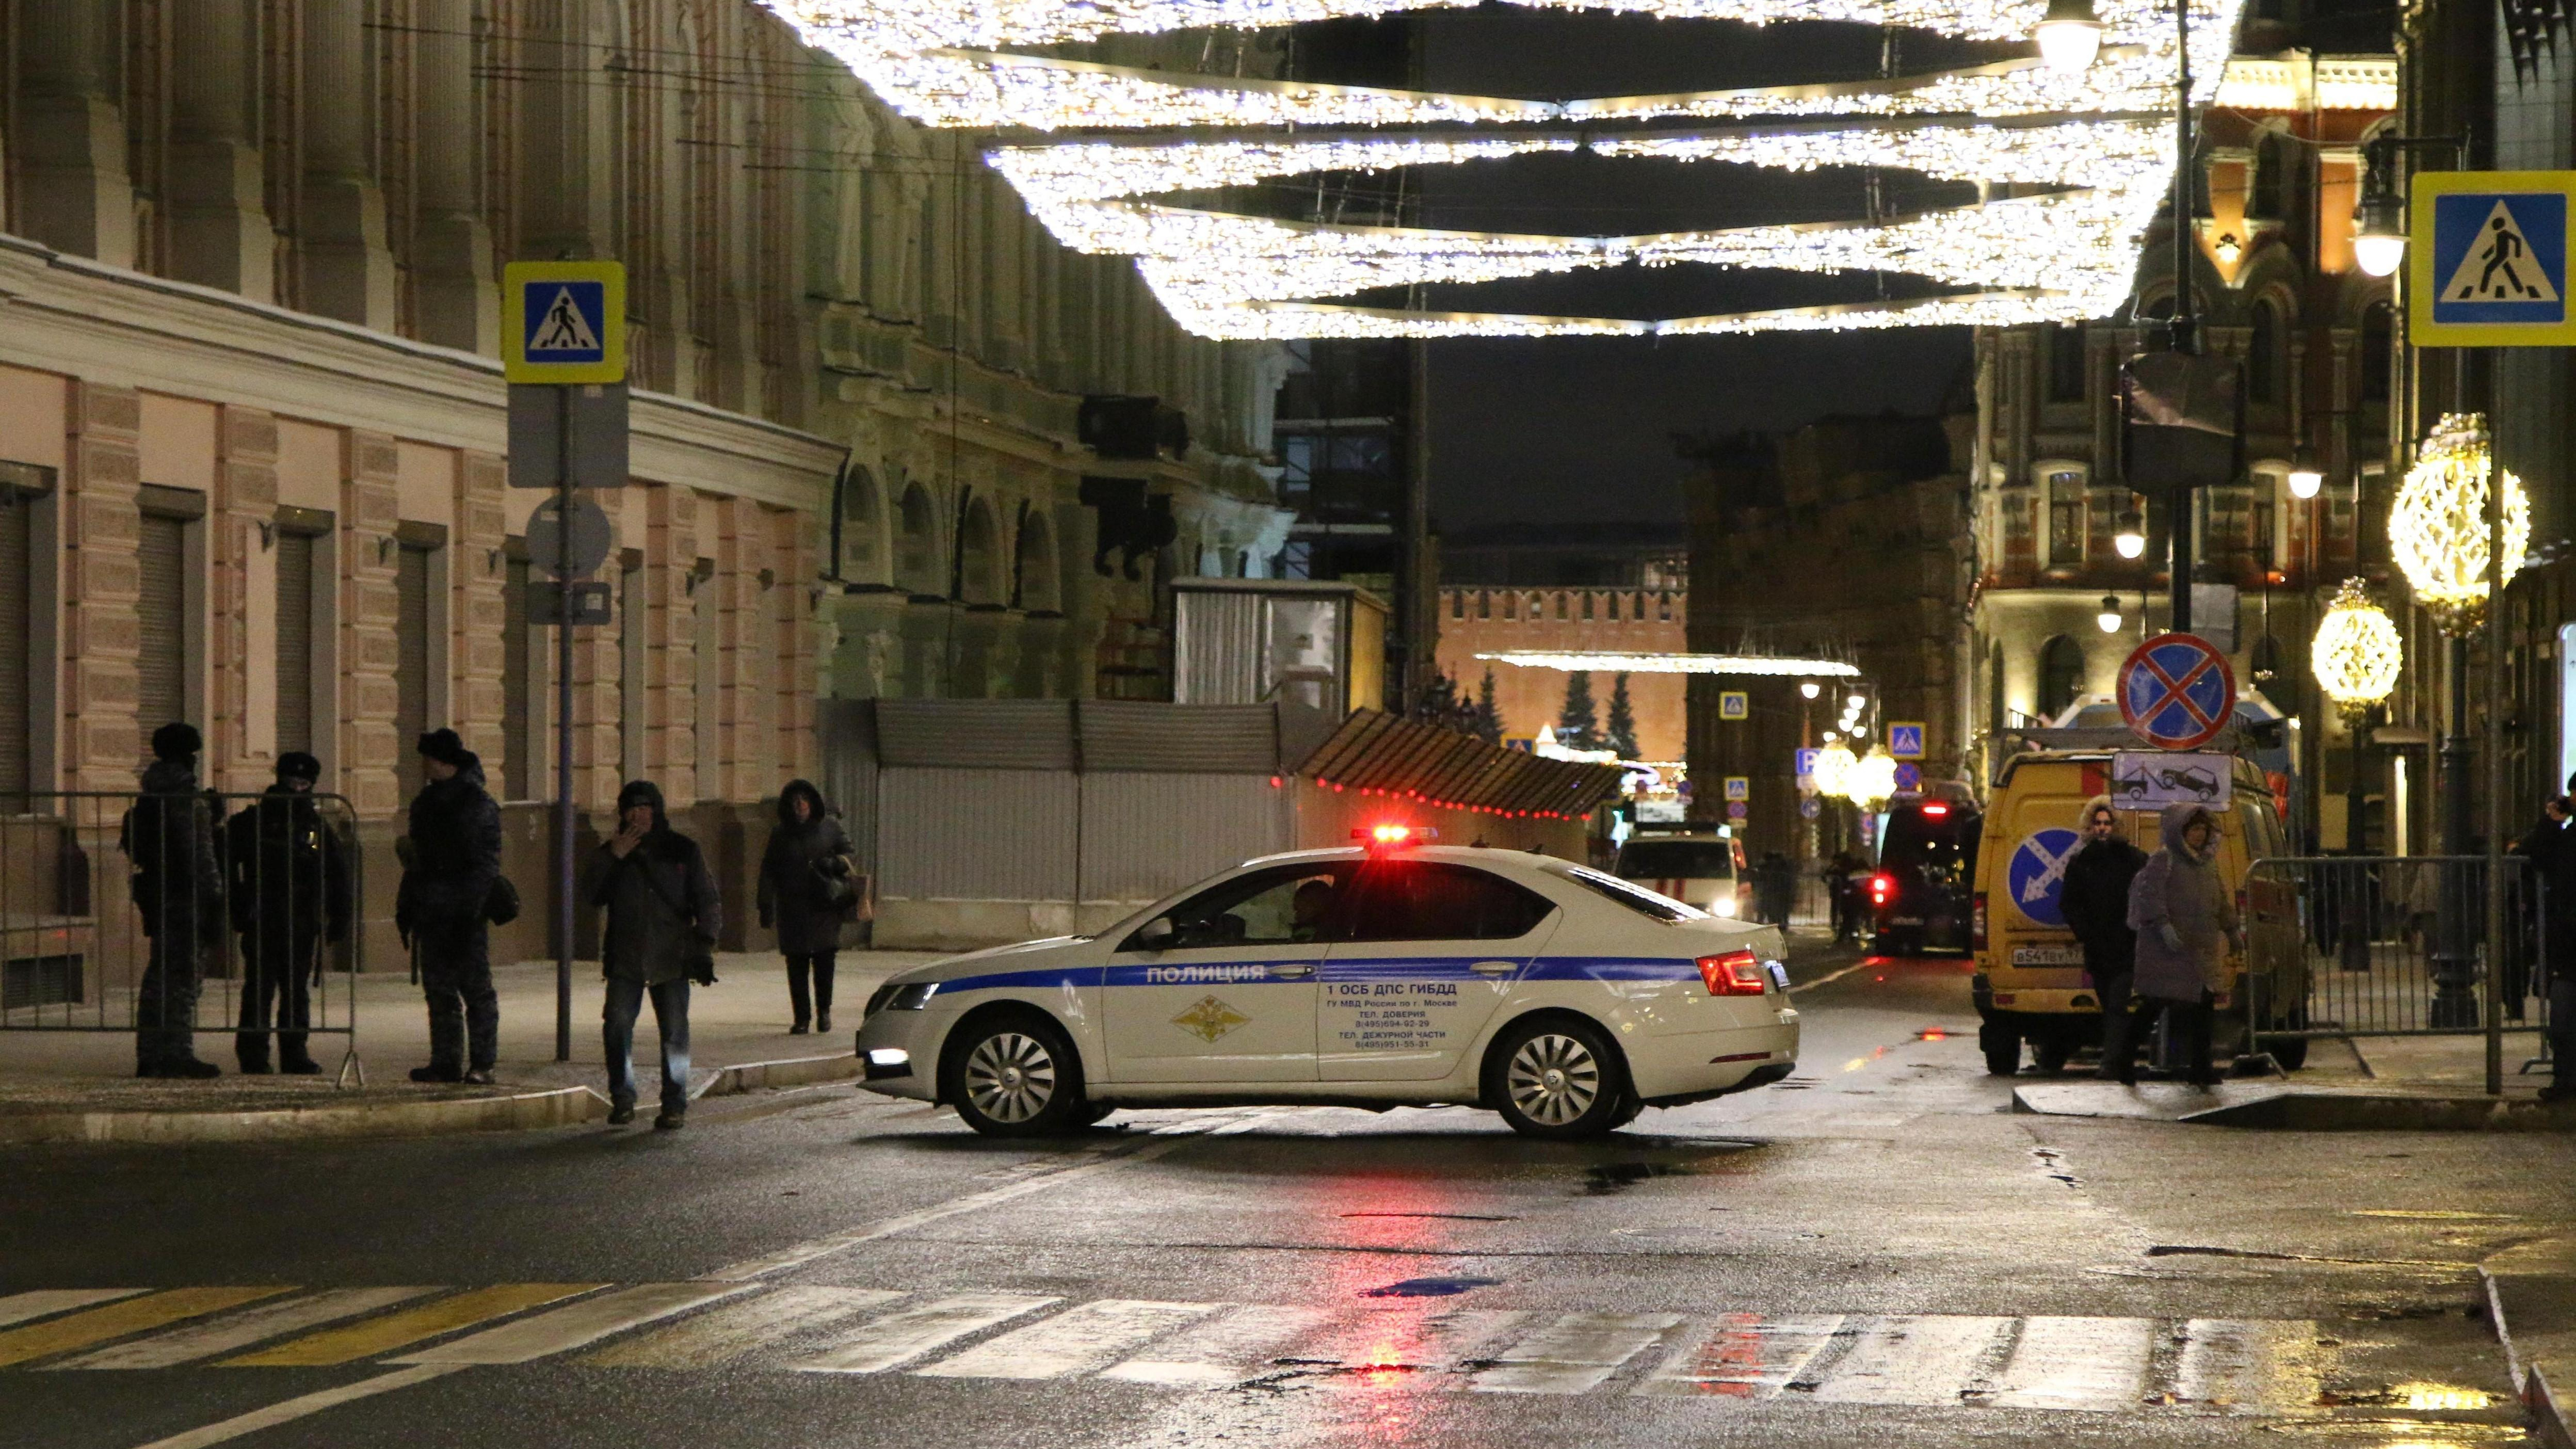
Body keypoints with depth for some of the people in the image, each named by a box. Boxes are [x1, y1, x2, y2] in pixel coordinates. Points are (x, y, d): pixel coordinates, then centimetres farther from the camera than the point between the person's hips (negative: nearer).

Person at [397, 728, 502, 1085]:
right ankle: (446, 1062, 10)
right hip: (432, 913, 8)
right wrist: (405, 907, 17)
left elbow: (487, 861, -11)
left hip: (466, 911, -8)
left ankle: (482, 1064, -4)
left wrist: (472, 909, -18)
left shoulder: (478, 802, -7)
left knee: (475, 986, -6)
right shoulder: (425, 803, 16)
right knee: (439, 988, 7)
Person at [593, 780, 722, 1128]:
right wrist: (612, 858, -8)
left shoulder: (684, 851, 7)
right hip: (625, 958, 1)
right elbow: (594, 896, 2)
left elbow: (708, 902, 6)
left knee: (675, 1031, -2)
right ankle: (623, 1100, 0)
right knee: (617, 1026, -10)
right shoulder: (612, 852, 13)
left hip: (671, 958, -1)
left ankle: (675, 1104, 6)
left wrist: (705, 945, -5)